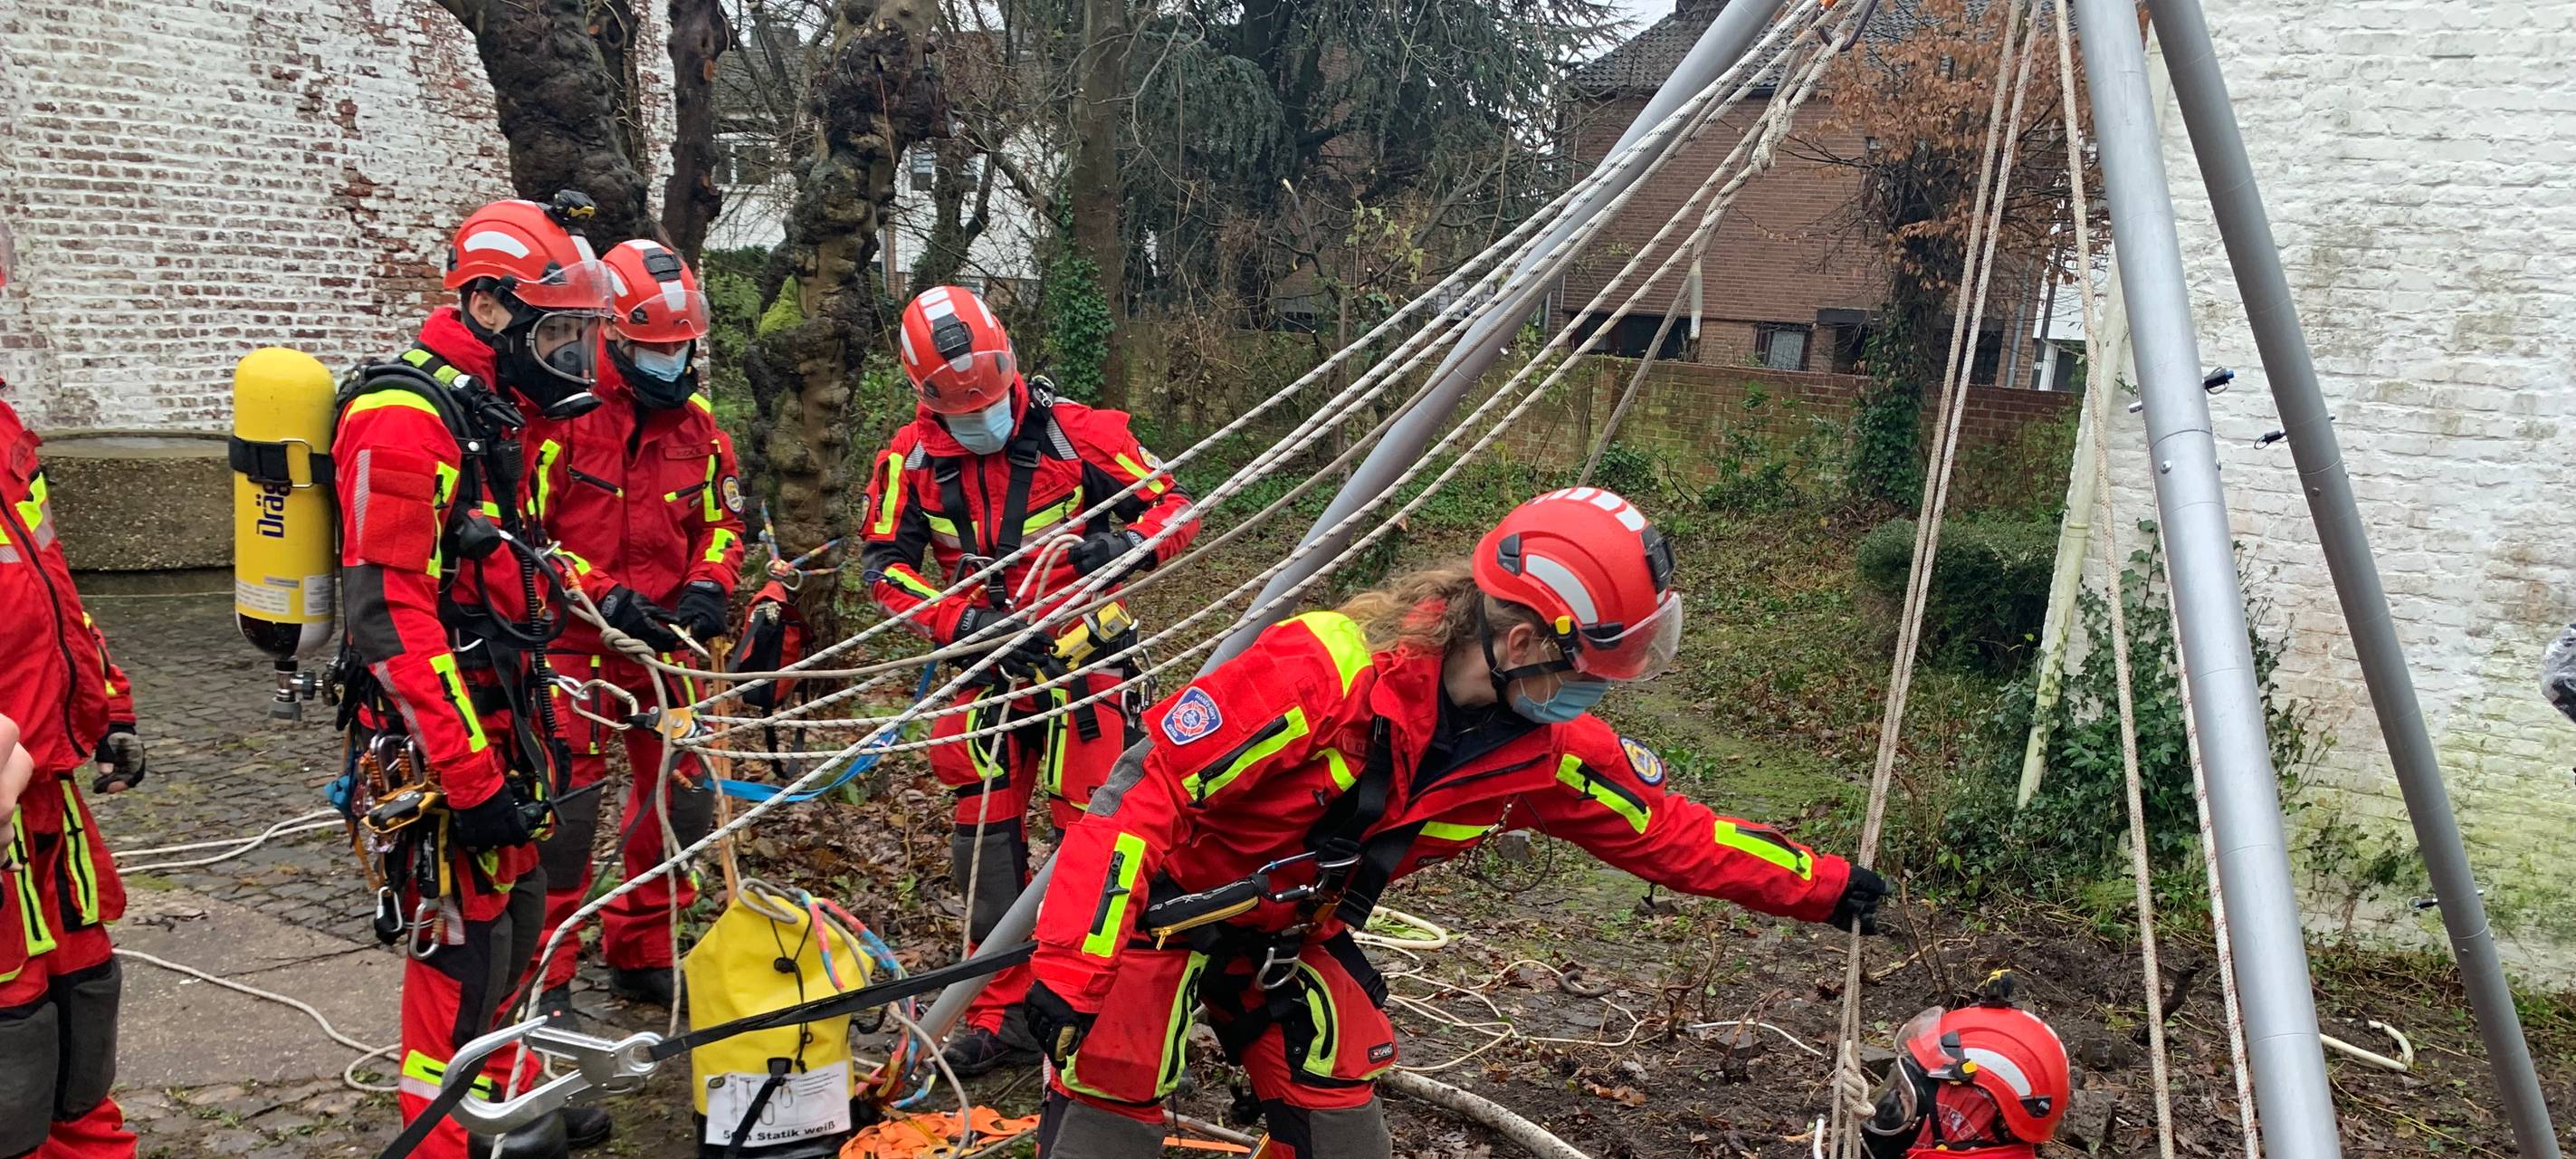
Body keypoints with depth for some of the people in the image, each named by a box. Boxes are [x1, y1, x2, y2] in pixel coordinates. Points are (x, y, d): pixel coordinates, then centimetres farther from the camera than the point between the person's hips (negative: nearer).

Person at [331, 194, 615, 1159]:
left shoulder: (486, 418, 14)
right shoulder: (404, 418, -18)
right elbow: (390, 618, -24)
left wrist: (538, 734, 22)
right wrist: (471, 778, -24)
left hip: (498, 730, 10)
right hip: (438, 745, -10)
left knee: (516, 921, 20)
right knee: (464, 952, -1)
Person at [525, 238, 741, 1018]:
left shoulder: (696, 420, 8)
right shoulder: (559, 412, -11)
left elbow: (723, 519, 16)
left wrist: (708, 588, -3)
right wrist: (605, 597, -19)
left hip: (662, 638, 6)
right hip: (575, 641, -6)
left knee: (685, 799, 8)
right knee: (565, 805, -7)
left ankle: (641, 954, 25)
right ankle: (544, 973, 9)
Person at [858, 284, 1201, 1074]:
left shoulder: (1075, 431, -13)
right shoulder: (910, 457, -5)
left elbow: (1176, 508, -8)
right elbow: (882, 564, -3)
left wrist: (1128, 546, -31)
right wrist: (964, 622, -18)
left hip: (1083, 659, -3)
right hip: (988, 668, 4)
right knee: (986, 837, 7)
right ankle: (1001, 1014, 19)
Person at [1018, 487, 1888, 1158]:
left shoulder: (1547, 750, -13)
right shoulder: (1326, 670, -35)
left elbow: (1668, 831, 3)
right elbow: (1145, 794, -31)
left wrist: (1820, 887, 6)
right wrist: (1071, 973, -34)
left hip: (1292, 936, 6)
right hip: (1164, 900, -6)